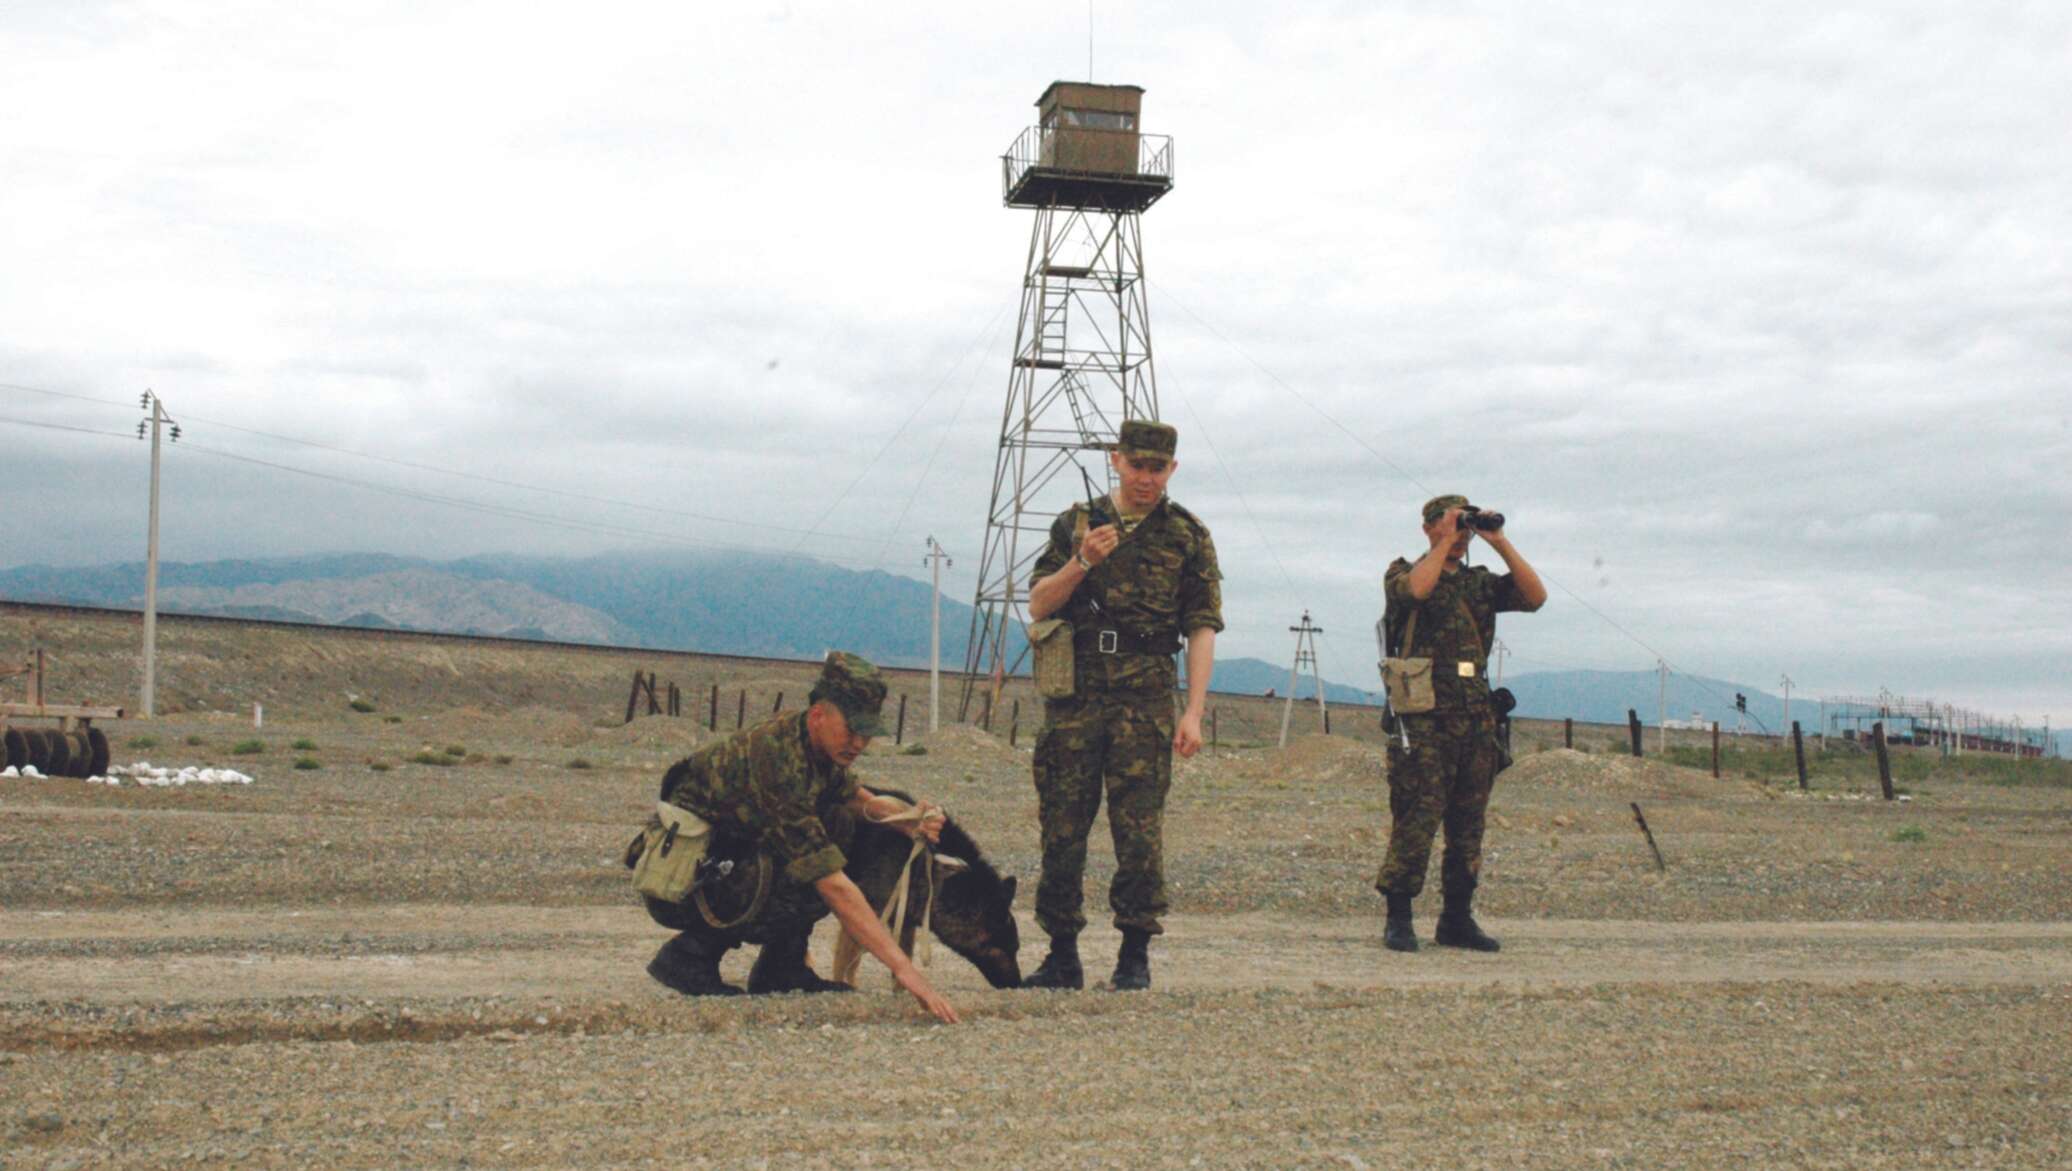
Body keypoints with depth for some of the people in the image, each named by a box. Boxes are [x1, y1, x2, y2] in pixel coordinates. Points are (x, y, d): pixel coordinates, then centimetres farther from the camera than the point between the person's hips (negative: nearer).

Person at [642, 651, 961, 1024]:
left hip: (725, 865, 10)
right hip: (677, 886, -10)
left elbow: (863, 800, 20)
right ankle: (690, 953, -9)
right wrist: (902, 966, -33)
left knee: (840, 823, 2)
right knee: (813, 881, -26)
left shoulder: (814, 744, -1)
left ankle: (780, 969, 3)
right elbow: (834, 887, -32)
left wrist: (913, 822, -2)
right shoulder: (776, 759, -29)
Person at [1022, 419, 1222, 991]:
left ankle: (1135, 958, 5)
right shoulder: (1076, 524, 12)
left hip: (1145, 703, -2)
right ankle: (1062, 956, 12)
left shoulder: (1188, 536, 7)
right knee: (1062, 830, 2)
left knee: (1140, 832, -5)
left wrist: (1193, 712, -6)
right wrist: (1082, 563, -10)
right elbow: (1038, 606, 8)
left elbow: (1202, 628, 3)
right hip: (1074, 699, 2)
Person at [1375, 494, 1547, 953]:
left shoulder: (1481, 582, 17)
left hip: (1477, 720, 5)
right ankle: (1399, 918, -2)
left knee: (1468, 825, 8)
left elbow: (1536, 596, 3)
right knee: (1416, 821, -9)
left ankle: (1457, 918, 17)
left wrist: (1500, 542, 0)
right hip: (1424, 720, -5)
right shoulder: (1403, 573, 4)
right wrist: (1445, 542, -11)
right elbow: (1416, 590, -21)